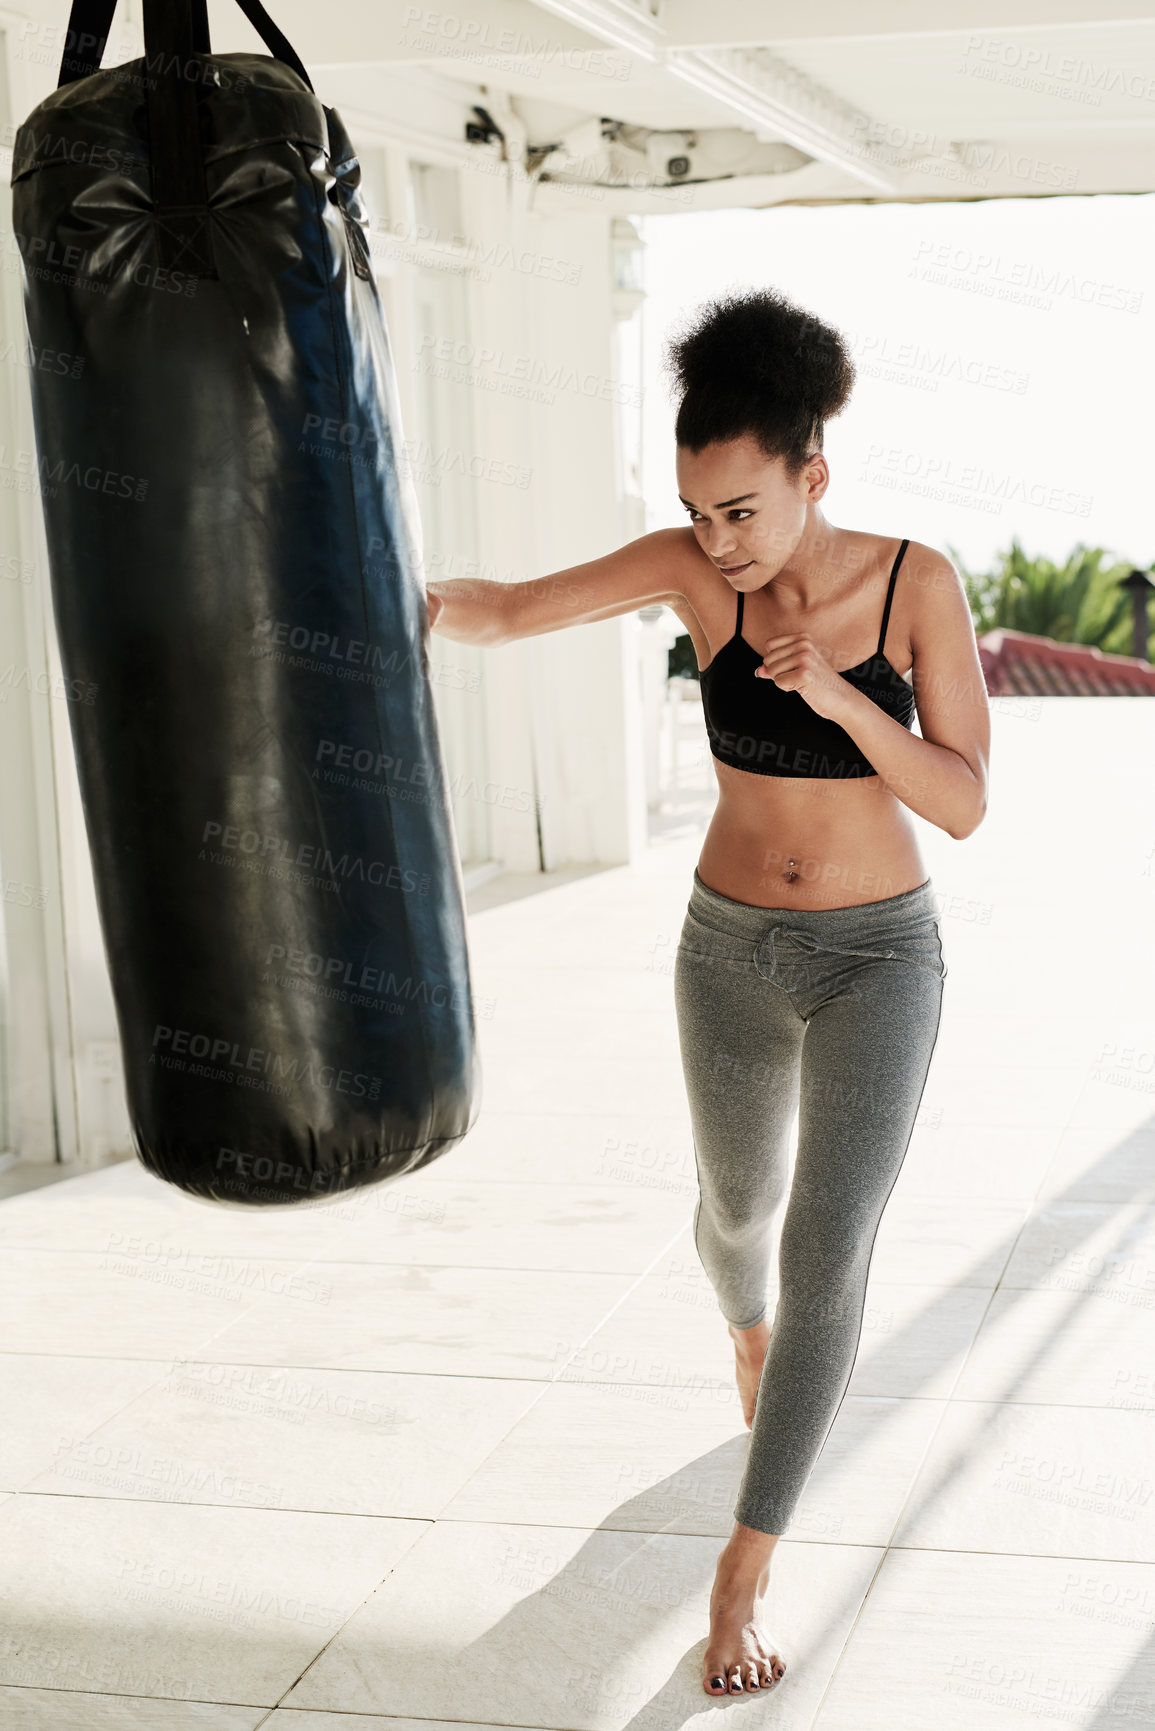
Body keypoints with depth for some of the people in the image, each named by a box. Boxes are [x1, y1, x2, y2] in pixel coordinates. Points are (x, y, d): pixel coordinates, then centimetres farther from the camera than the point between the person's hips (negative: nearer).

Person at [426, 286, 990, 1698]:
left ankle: (744, 1574, 4)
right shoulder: (693, 564, -12)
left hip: (877, 959, -2)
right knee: (735, 1209, 23)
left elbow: (964, 805, -17)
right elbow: (509, 613, -14)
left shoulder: (919, 580, -16)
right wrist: (423, 602, -37)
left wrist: (841, 696, -32)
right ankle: (751, 1333, 61)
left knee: (829, 1263, -11)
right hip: (731, 950, 2)